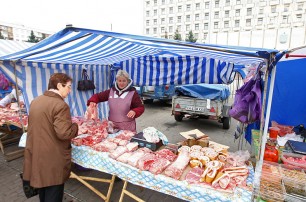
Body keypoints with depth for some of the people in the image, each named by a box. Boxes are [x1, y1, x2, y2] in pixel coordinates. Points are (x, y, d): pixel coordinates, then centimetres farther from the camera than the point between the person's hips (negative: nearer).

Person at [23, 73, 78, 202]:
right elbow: (64, 133, -26)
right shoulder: (60, 105, -21)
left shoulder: (36, 101, 7)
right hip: (53, 159, -8)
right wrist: (75, 126, -7)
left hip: (36, 155, 8)